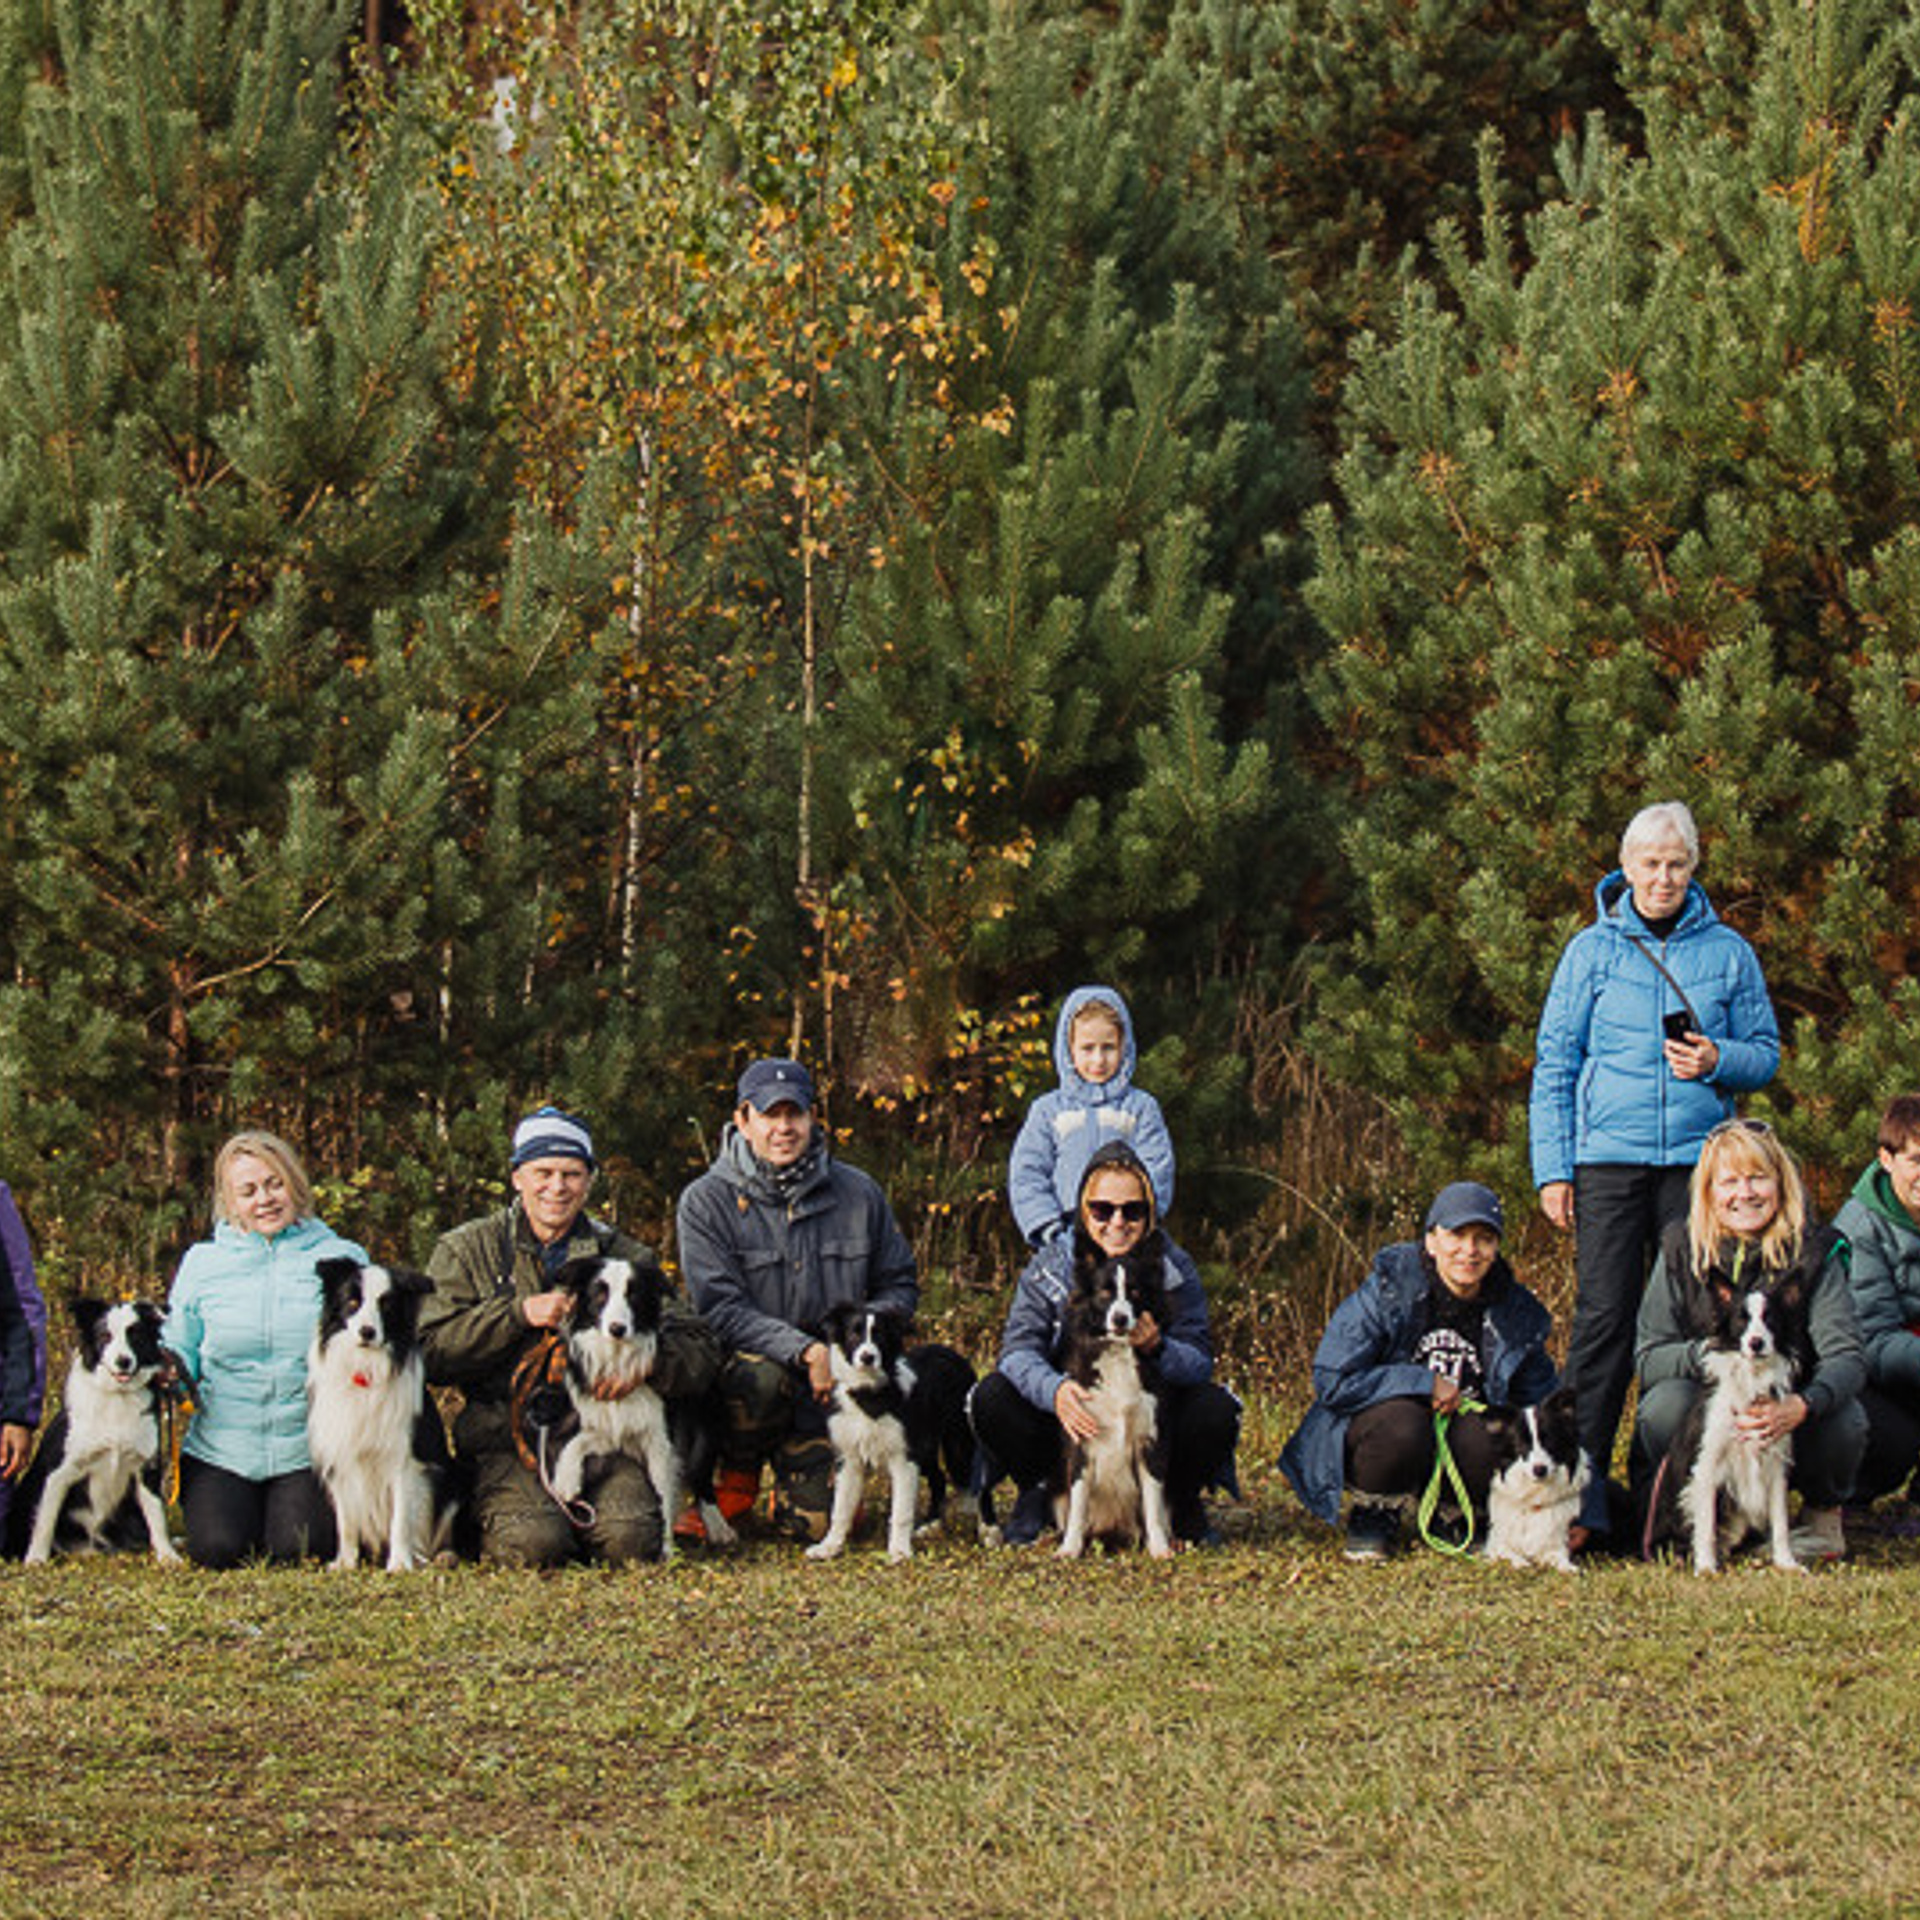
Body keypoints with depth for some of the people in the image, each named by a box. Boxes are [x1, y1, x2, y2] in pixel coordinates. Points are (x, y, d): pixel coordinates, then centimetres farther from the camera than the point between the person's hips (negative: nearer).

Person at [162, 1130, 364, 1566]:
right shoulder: (202, 1263, 10)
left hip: (308, 1452, -1)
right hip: (220, 1451, 1)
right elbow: (180, 1353, 11)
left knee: (297, 1550, -20)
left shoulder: (342, 1259, 6)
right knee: (217, 1551, -19)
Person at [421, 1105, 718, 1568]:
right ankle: (487, 1526, 5)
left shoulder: (624, 1256, 15)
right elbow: (430, 1354, -2)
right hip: (503, 1439, -2)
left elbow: (700, 1356, 7)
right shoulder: (465, 1250, 11)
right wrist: (519, 1314, -10)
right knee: (535, 1545, -30)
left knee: (631, 1540, -26)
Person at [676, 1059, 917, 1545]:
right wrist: (805, 1350, -27)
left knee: (818, 1520, -14)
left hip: (831, 1385, 2)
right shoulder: (706, 1203, -7)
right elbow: (721, 1309, -15)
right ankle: (735, 1477, -5)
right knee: (759, 1377, -38)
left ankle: (792, 1475, 25)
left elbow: (900, 1286, 12)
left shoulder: (857, 1194, 3)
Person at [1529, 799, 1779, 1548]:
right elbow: (1554, 1065, 7)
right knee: (1603, 1317, -8)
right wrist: (1552, 1170, -1)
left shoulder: (1727, 952, 9)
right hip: (1608, 1158, -1)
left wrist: (1718, 1060, -10)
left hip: (1698, 1159, 1)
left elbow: (1765, 1053, 13)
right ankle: (1582, 1495, -9)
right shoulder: (1593, 950, 6)